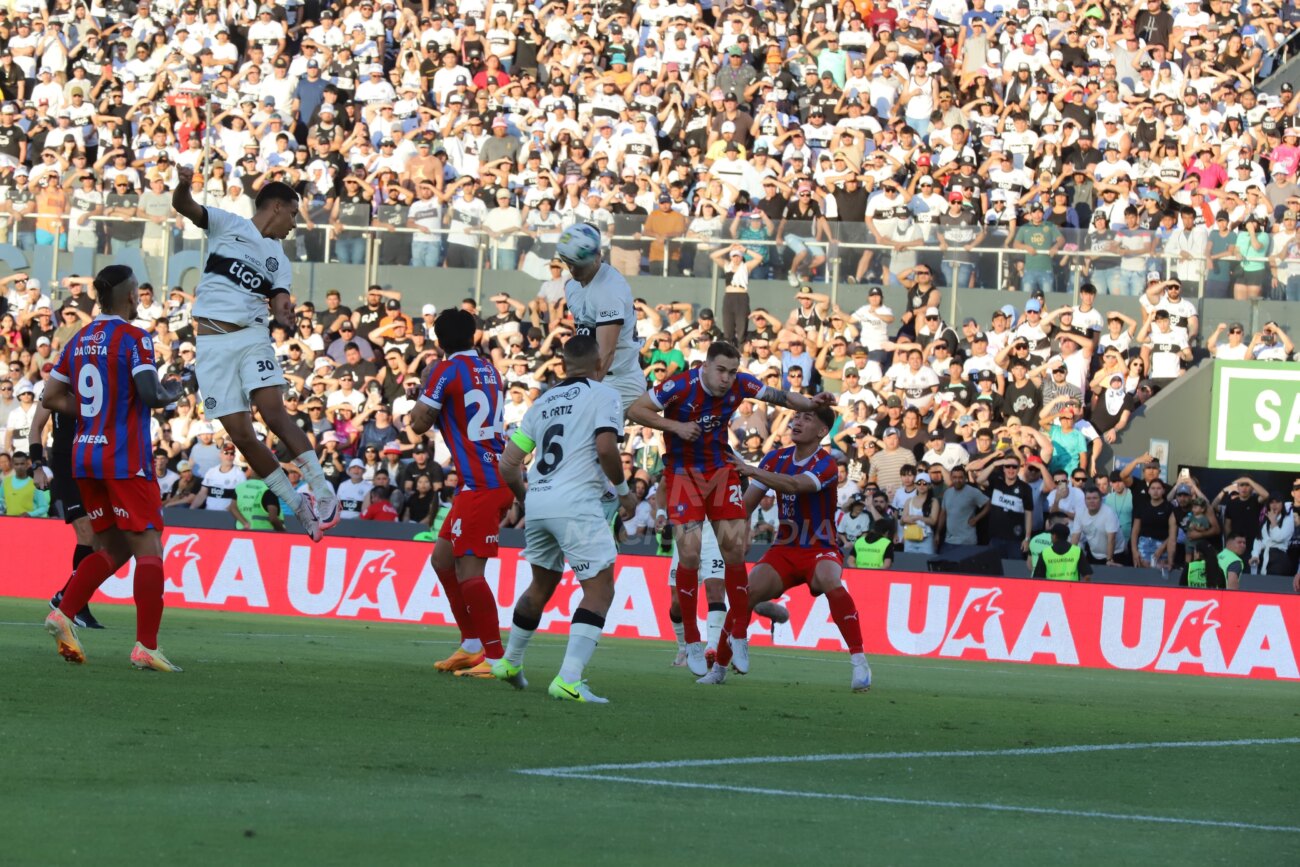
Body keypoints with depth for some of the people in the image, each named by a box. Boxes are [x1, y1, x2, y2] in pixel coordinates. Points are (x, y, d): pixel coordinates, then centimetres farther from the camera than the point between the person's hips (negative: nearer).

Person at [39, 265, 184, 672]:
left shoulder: (80, 340, 11)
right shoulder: (134, 338, -11)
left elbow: (52, 398, 13)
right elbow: (151, 395, -21)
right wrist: (173, 393, 0)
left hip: (85, 455, 7)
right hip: (126, 459, -7)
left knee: (111, 548, 17)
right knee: (148, 548, -4)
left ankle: (64, 613, 1)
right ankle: (146, 646, -11)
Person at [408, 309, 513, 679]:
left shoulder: (448, 370, -8)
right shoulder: (488, 369, 16)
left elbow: (419, 424, -3)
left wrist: (424, 388, 13)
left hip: (479, 483, -9)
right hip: (496, 478, 9)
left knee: (468, 570, -12)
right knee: (443, 558, 17)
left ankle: (495, 658, -16)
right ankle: (472, 645, 19)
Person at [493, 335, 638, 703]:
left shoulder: (543, 402, 18)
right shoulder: (603, 396, 0)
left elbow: (508, 465, 16)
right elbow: (605, 448, -15)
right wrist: (624, 490, 0)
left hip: (537, 503, 7)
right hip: (576, 504, -7)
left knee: (541, 586, 26)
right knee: (599, 591, -4)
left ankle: (509, 663, 38)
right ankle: (568, 680, -18)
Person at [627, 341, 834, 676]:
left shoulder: (740, 385, -10)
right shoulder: (680, 387, -23)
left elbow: (779, 396, 7)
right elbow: (635, 411, -16)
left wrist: (811, 403, -10)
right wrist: (675, 426, -25)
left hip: (721, 471, 4)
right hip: (682, 474, -4)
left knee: (735, 548, -5)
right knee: (690, 553, -12)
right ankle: (692, 643, 0)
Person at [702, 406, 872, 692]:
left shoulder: (825, 465, -14)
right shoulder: (776, 459, 4)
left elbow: (794, 485, -34)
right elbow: (746, 504, 8)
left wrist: (751, 471, -42)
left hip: (820, 550, -5)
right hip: (784, 550, 5)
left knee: (829, 582, -37)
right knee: (746, 592, -18)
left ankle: (860, 663, -33)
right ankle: (719, 668, -2)